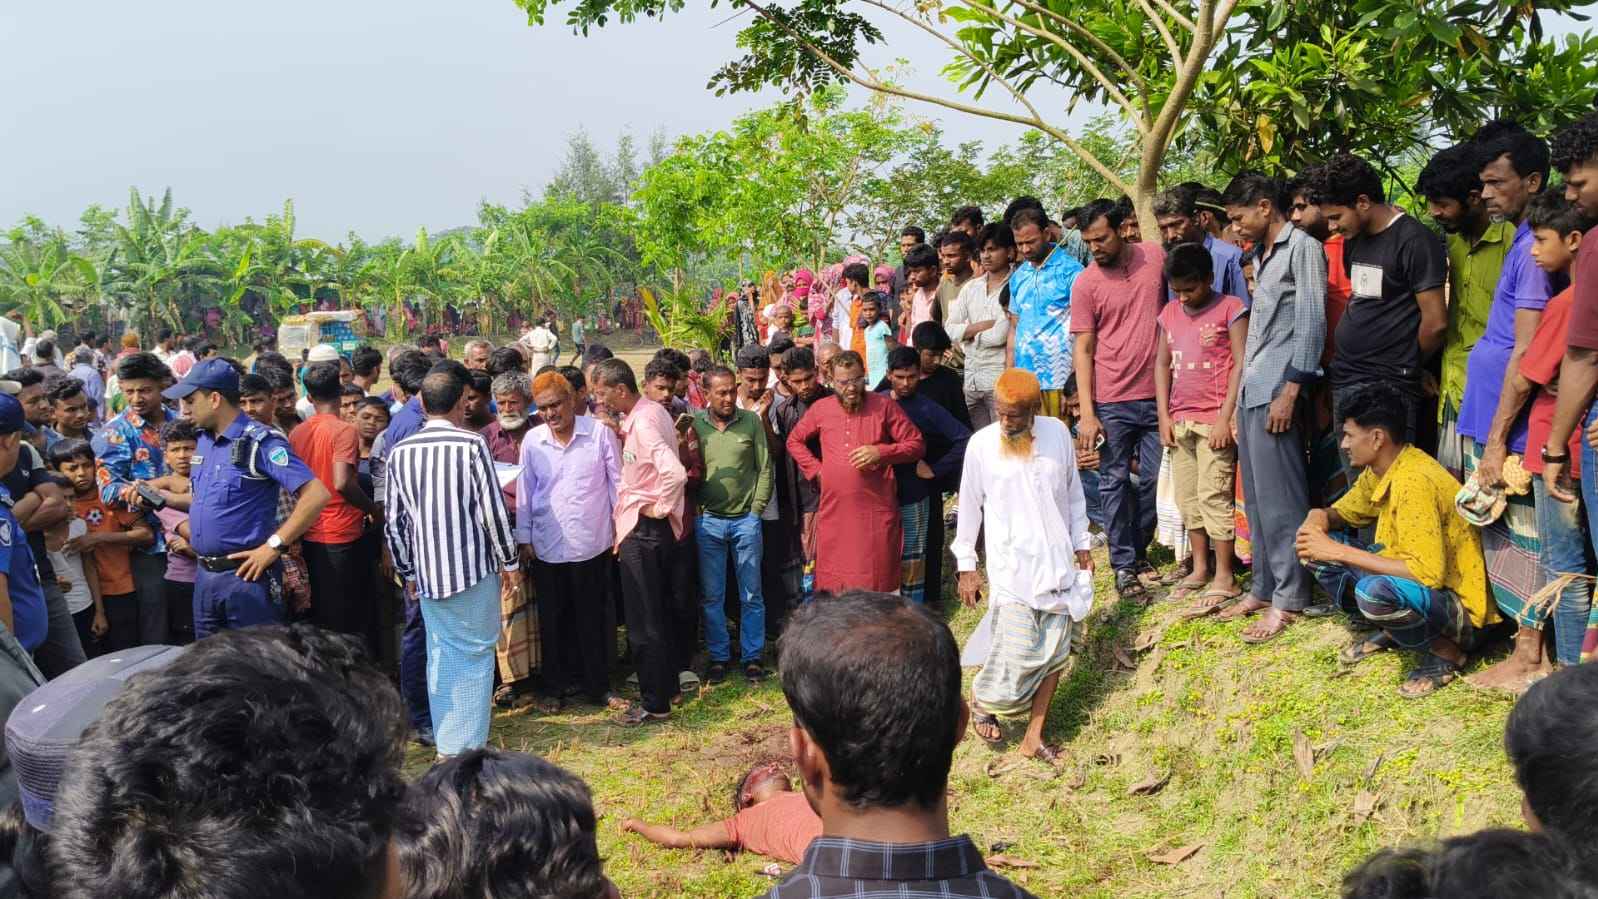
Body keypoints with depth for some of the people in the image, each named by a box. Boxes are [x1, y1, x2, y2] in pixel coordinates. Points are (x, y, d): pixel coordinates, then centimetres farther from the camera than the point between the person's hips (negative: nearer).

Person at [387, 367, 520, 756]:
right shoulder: (471, 445, -10)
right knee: (475, 654, 4)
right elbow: (493, 510, -10)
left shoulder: (400, 452, 4)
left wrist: (407, 572, 19)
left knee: (441, 657, 13)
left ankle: (446, 746, 18)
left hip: (427, 571, 5)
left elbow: (392, 521, 8)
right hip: (473, 566, -4)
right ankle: (467, 747, 5)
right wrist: (510, 562, 2)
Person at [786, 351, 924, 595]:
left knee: (878, 584, 0)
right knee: (832, 585, 8)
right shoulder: (820, 409, 6)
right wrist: (816, 470, 6)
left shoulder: (884, 406, -1)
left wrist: (880, 452, -14)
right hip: (834, 510, 3)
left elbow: (917, 445, 0)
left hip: (877, 511, -2)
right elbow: (794, 441, 20)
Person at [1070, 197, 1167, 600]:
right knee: (1115, 482, 3)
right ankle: (1123, 565, 13)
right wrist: (1087, 413, -10)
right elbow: (1083, 349, -4)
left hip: (1157, 395, 2)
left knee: (1154, 479, 9)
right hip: (1112, 401, -2)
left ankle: (1138, 549, 28)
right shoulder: (1085, 284, -5)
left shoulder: (1156, 257, 1)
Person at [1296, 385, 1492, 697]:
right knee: (1317, 550, 1)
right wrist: (1319, 518, -9)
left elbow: (1428, 573, -34)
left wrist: (1339, 552, -29)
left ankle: (1444, 652, -9)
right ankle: (1387, 632, 9)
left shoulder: (1414, 481, -27)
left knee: (1374, 591, -38)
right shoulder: (1378, 472, 0)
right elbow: (1341, 512, 18)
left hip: (1460, 611, -9)